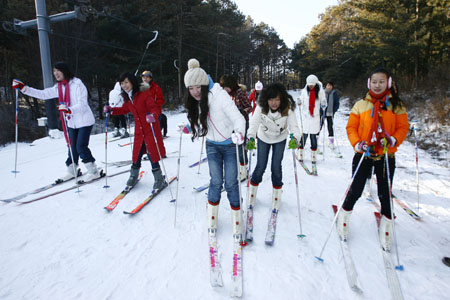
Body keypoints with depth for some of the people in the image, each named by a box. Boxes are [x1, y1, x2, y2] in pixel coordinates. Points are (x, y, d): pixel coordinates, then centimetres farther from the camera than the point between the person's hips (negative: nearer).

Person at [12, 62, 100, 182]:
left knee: (81, 146, -10)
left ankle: (94, 171, 2)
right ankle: (71, 171, 24)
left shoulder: (77, 84, -15)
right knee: (72, 147, 10)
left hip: (85, 121, -7)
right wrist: (23, 88, 5)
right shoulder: (58, 88, 8)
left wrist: (69, 109, -38)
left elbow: (82, 105, -23)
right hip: (71, 122, 7)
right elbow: (43, 94, 10)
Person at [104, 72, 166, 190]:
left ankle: (159, 179, 14)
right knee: (137, 154, 13)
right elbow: (125, 109, 23)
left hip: (151, 130, -6)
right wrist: (111, 110, 9)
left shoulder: (144, 94, -16)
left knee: (152, 155, -2)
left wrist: (153, 115, -44)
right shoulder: (127, 98, 7)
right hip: (139, 131, 6)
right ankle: (134, 176, 35)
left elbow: (156, 108, -23)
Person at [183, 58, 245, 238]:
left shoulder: (220, 95, -24)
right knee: (215, 181, 3)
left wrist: (238, 133, -46)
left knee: (231, 183, -1)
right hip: (212, 145, 5)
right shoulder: (196, 100, -2)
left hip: (230, 145, -4)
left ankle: (236, 219, 18)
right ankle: (212, 217, 23)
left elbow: (238, 119, -29)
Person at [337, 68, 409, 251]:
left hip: (386, 156, 1)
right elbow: (351, 127, 1)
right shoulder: (361, 105, 2)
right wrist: (357, 143, -15)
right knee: (356, 190, 1)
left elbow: (403, 127, 2)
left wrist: (394, 140, -17)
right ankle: (344, 215, 27)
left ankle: (386, 225, 28)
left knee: (385, 193, 7)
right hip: (363, 154, -1)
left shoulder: (396, 105, 4)